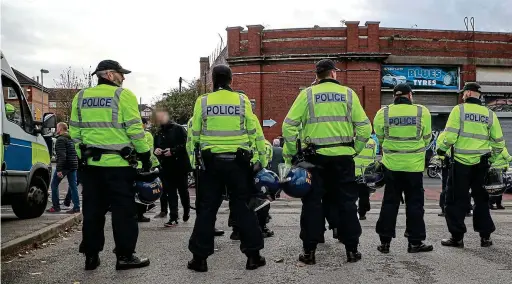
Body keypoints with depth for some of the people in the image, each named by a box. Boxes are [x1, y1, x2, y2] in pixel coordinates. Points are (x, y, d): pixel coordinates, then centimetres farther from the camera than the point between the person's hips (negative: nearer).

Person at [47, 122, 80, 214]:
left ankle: (56, 206, 6)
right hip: (73, 166, 8)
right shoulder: (71, 139, 18)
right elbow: (76, 154, 21)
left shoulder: (60, 140, -10)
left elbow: (62, 155, -20)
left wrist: (59, 169, -23)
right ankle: (76, 207, 3)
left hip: (64, 165, -8)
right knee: (73, 186, 7)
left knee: (54, 185, 5)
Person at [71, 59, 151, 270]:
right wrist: (145, 154, -1)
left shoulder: (81, 97, 11)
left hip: (91, 163, 6)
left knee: (92, 210, 11)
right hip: (118, 163, -5)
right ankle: (125, 256, 7)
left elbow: (75, 130, 13)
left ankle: (91, 255, 17)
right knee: (123, 210, 3)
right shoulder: (123, 95, -6)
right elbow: (135, 129, -10)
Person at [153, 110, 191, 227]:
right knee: (170, 193, 3)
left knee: (183, 191, 8)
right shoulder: (158, 133, 15)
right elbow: (156, 147, 18)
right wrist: (156, 150, -6)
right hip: (166, 167, 4)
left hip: (180, 166, -4)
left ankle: (186, 212, 30)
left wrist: (173, 151, -23)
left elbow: (185, 145, -11)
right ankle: (173, 218, 3)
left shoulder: (178, 129, -3)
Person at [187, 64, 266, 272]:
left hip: (211, 161, 0)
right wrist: (262, 157, 11)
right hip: (237, 161, 0)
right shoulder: (242, 100, 0)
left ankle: (200, 257, 10)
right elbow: (254, 131, 2)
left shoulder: (203, 101, 0)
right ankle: (253, 255, 11)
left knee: (207, 208, 7)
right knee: (242, 206, 9)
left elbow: (194, 134, 2)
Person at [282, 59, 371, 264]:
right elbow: (364, 127, 0)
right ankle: (351, 249, 16)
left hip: (316, 156, -1)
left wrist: (291, 153, 4)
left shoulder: (307, 94, 1)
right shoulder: (348, 93, 3)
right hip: (343, 156, 1)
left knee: (312, 202, 7)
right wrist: (355, 150, 12)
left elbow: (289, 125, -5)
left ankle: (309, 251, 9)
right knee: (346, 201, 10)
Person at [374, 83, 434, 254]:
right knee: (414, 203, 9)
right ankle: (415, 242, 14)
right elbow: (427, 139, 5)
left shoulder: (383, 113, -5)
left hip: (391, 164, 1)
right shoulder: (422, 112, -6)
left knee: (389, 202, 10)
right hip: (414, 165, -1)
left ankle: (385, 241, 13)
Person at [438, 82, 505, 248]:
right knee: (481, 199, 16)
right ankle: (485, 236, 20)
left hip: (462, 162, -4)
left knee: (456, 199, 4)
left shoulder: (459, 110, -7)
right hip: (482, 164, 4)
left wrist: (441, 149, 3)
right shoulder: (490, 114, 6)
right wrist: (491, 158, 22)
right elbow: (499, 142, 8)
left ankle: (457, 237, 4)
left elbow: (450, 135, -14)